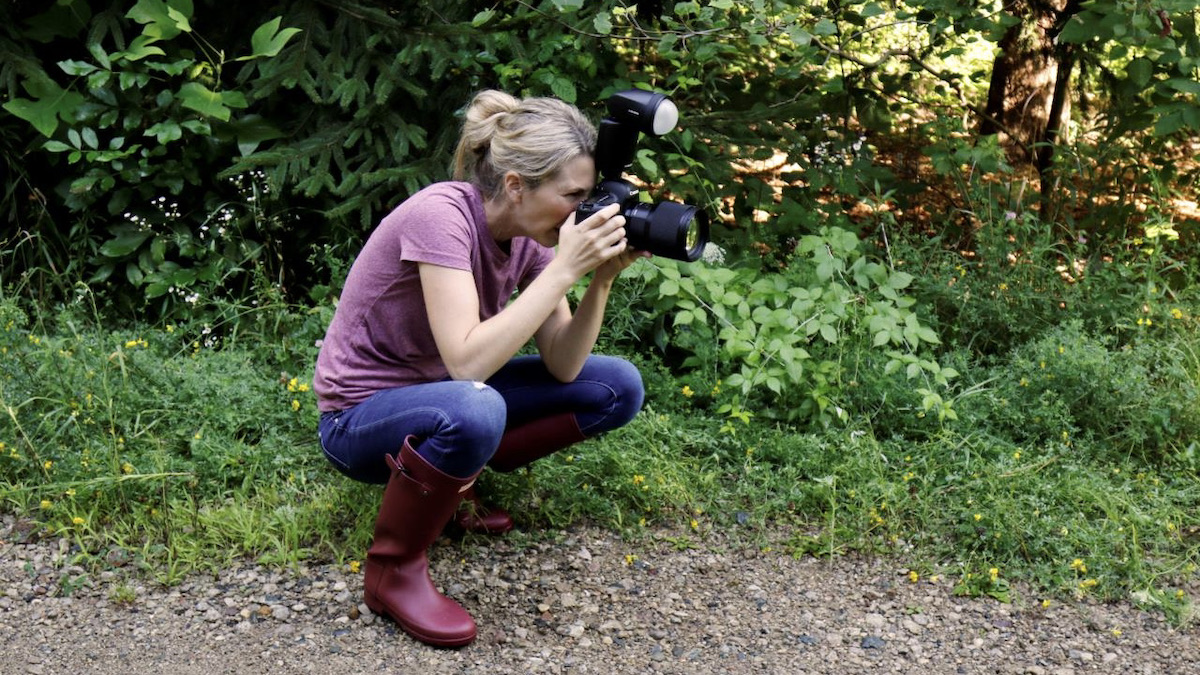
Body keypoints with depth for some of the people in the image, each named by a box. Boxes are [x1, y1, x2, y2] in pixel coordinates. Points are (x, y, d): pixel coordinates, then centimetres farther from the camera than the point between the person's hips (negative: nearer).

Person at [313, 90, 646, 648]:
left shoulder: (529, 233, -7)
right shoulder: (441, 215, -28)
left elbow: (562, 368, -7)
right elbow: (468, 361, -37)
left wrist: (602, 279, -21)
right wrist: (564, 269, -35)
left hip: (442, 391, 7)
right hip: (360, 415, -7)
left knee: (617, 388, -2)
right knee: (474, 412, -41)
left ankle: (453, 481, 7)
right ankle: (393, 571, -16)